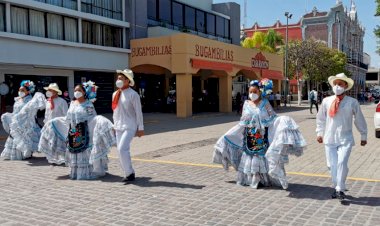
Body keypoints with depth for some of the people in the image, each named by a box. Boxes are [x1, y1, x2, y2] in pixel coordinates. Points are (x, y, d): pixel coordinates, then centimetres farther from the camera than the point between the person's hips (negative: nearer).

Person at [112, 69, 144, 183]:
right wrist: (115, 125, 18)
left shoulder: (133, 95, -9)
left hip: (129, 127, -7)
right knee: (121, 151, 7)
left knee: (122, 149, -18)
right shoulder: (115, 94, 11)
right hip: (119, 127, 7)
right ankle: (128, 173, 19)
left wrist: (140, 128, -9)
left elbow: (138, 112, -9)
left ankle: (129, 173, -3)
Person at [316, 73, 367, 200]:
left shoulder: (352, 102, -3)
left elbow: (360, 120, 7)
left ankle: (340, 190, -1)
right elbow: (321, 118, 14)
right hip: (329, 139, 2)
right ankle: (336, 187, 22)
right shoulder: (326, 101, 1)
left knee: (342, 163, -14)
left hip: (345, 139, -2)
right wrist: (319, 133, 13)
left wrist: (363, 136, 13)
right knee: (332, 165, 6)